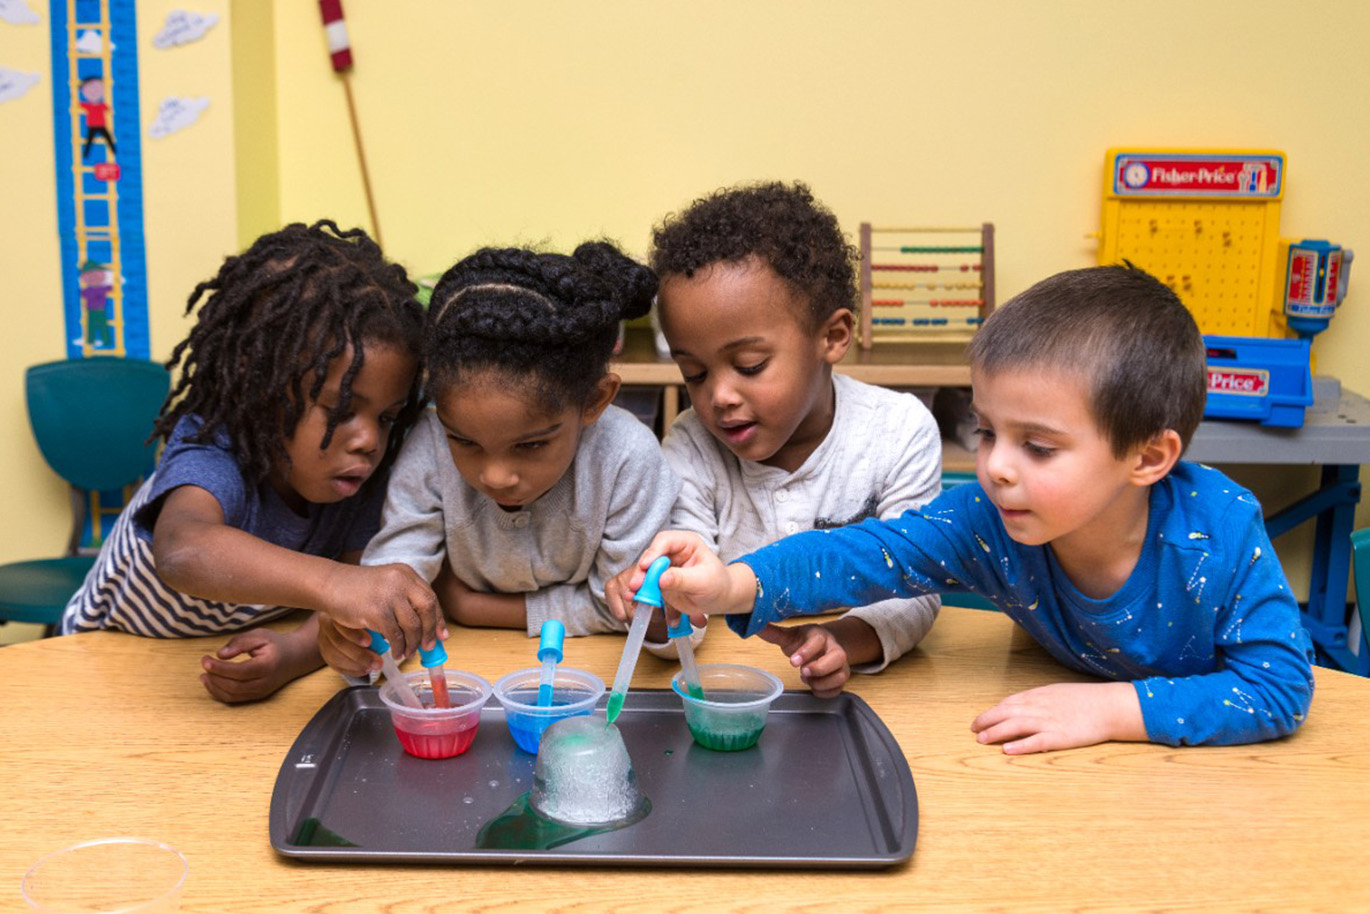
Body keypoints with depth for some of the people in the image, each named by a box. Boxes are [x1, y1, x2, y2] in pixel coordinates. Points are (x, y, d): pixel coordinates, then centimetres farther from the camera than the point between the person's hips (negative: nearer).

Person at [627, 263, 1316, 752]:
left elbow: (1282, 685, -25)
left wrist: (1111, 709, -32)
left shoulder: (1221, 532, -27)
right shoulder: (989, 521, -21)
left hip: (1205, 767, -1)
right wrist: (736, 585, -44)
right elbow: (868, 553, -26)